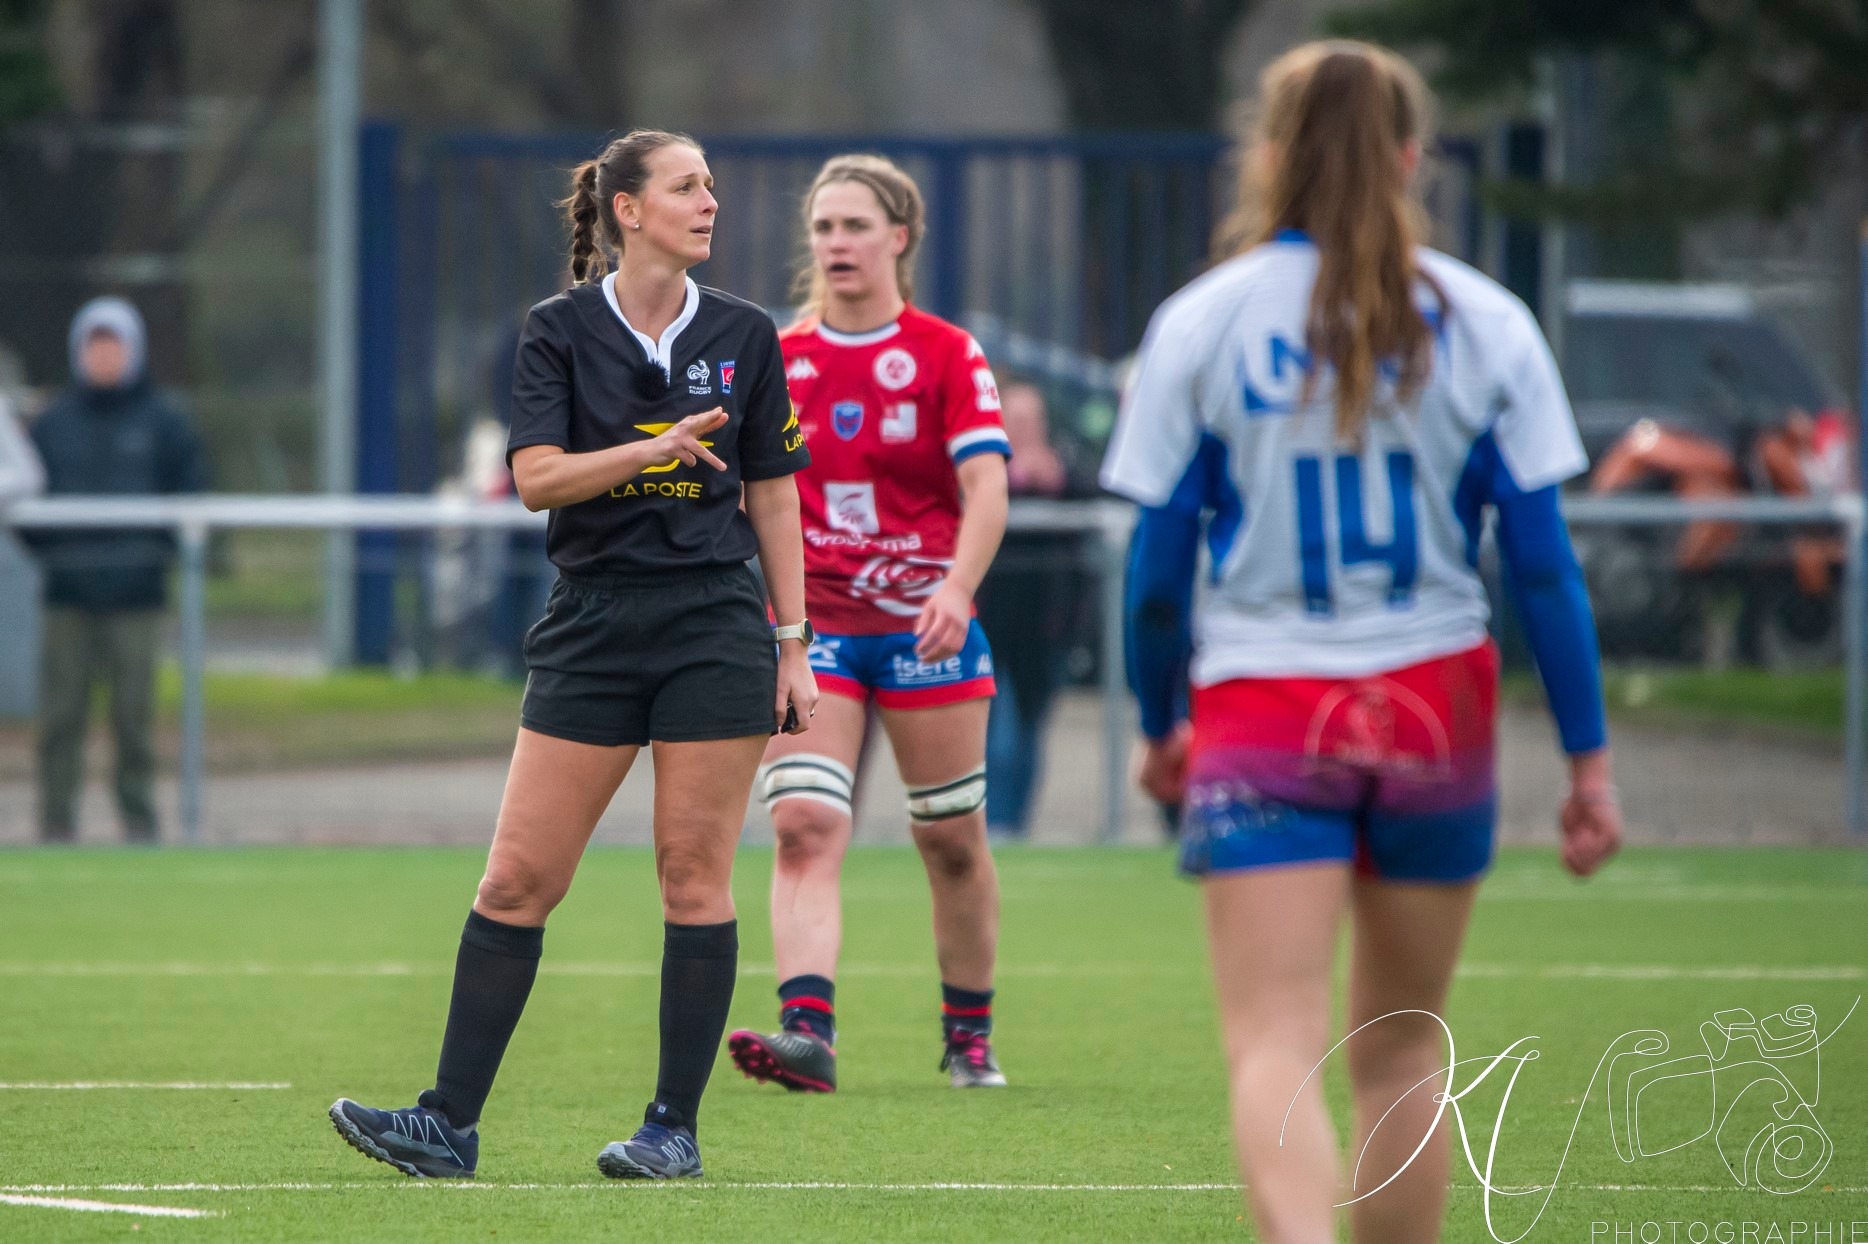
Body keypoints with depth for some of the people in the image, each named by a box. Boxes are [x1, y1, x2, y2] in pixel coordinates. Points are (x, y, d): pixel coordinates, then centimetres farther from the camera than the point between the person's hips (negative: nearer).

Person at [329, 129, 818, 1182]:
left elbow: (774, 497, 9)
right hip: (591, 634, 0)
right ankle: (451, 1125, 0)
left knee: (696, 877, -1)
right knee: (519, 878, -3)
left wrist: (793, 643, 5)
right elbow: (537, 476, -9)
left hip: (715, 630, 0)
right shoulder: (560, 332, 1)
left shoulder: (744, 335, 5)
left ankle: (677, 1128, 6)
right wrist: (656, 450, -23)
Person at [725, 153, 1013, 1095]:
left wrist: (956, 592, -25)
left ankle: (969, 1036, 22)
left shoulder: (947, 355, -1)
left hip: (922, 621, -2)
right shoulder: (778, 361, 8)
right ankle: (808, 1028, -29)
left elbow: (986, 487, -10)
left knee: (952, 840, 6)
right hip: (809, 624, 2)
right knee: (804, 824, -16)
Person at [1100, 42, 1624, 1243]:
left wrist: (1159, 727, 15)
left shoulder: (1201, 323, -1)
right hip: (1438, 706, 2)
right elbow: (1544, 564, 0)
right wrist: (1590, 758, 6)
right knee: (1404, 1049, 16)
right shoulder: (1486, 324, 1)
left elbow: (1158, 568, 0)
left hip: (1262, 707, -2)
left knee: (1276, 1046, -10)